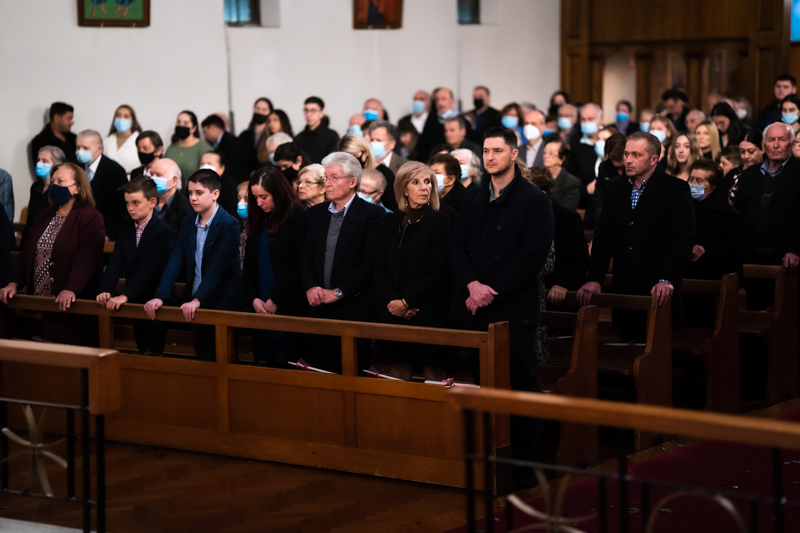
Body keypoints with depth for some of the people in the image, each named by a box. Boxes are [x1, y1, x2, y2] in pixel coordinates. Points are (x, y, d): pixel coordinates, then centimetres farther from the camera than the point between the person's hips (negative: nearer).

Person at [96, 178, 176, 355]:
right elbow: (115, 264, -1)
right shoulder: (125, 230, 11)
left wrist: (125, 295, -30)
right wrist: (105, 291, -19)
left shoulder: (164, 232, -11)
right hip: (134, 306, 6)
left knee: (151, 352, -7)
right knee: (141, 350, 11)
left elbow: (150, 269, -22)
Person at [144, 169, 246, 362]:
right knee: (202, 359, 11)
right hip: (195, 305, 6)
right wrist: (160, 296, -14)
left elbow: (218, 267, -21)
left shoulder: (229, 225, -12)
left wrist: (198, 300, -30)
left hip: (223, 304, -6)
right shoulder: (189, 223, 7)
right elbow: (175, 261, -1)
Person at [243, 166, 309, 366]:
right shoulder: (258, 221, 13)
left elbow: (298, 266, -10)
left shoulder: (299, 219, -6)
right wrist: (254, 299, -2)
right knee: (267, 361, 4)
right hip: (262, 308, 5)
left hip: (289, 306, -5)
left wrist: (275, 301, -10)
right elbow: (249, 265, 13)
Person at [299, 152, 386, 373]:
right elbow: (306, 257, 12)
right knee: (323, 371, 5)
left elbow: (370, 263, -12)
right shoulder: (316, 213, 14)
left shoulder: (372, 215, -5)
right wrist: (310, 287, -7)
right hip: (320, 309, 5)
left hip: (355, 310, -5)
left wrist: (338, 292, -15)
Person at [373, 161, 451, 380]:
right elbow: (380, 268, 8)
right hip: (393, 314, 4)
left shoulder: (440, 221, -1)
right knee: (398, 369, 2)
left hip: (429, 313, -4)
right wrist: (392, 301, -8)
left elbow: (438, 272, -9)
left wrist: (407, 302, -12)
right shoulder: (392, 222, 13)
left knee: (433, 371, -4)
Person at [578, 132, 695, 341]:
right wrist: (594, 279, -2)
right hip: (623, 291, 5)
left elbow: (682, 239, -11)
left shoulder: (676, 189, -2)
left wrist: (667, 281, -22)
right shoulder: (614, 190, 14)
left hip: (659, 292, -4)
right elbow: (603, 238, 11)